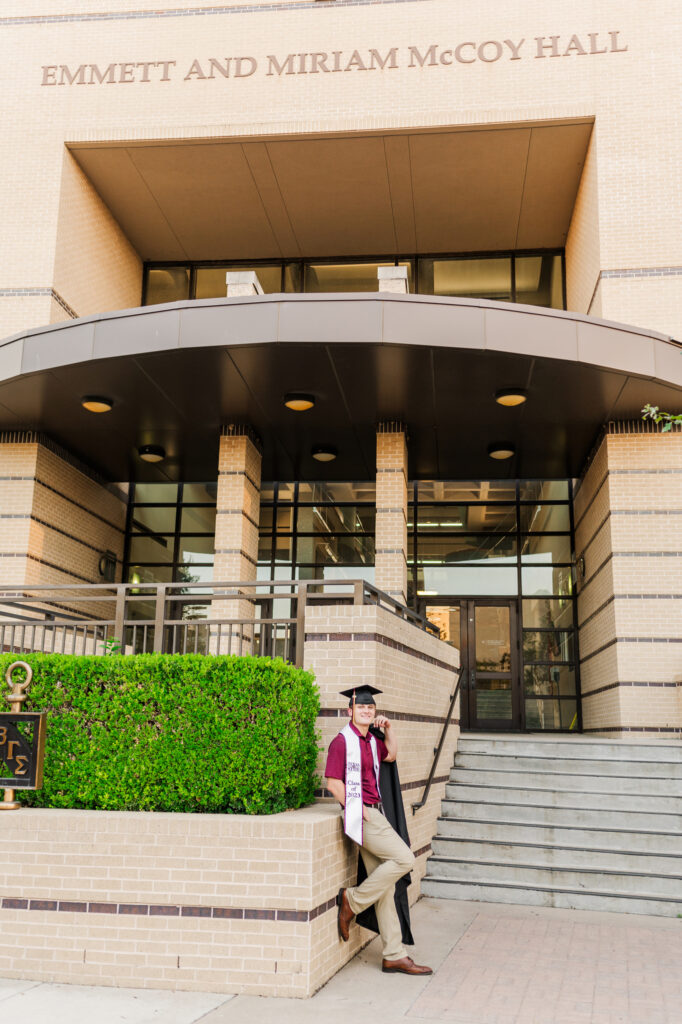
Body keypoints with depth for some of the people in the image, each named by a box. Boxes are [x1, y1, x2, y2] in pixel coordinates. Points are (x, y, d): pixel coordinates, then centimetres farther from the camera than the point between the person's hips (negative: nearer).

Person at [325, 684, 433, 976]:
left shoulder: (370, 740, 15)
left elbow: (391, 755, 30)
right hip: (360, 815, -8)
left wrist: (389, 727, 16)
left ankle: (394, 956, 10)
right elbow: (333, 782, -13)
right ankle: (352, 901, -4)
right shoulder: (342, 741, -9)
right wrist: (357, 810, -13)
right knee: (404, 858, -18)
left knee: (385, 889, 7)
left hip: (373, 814, 8)